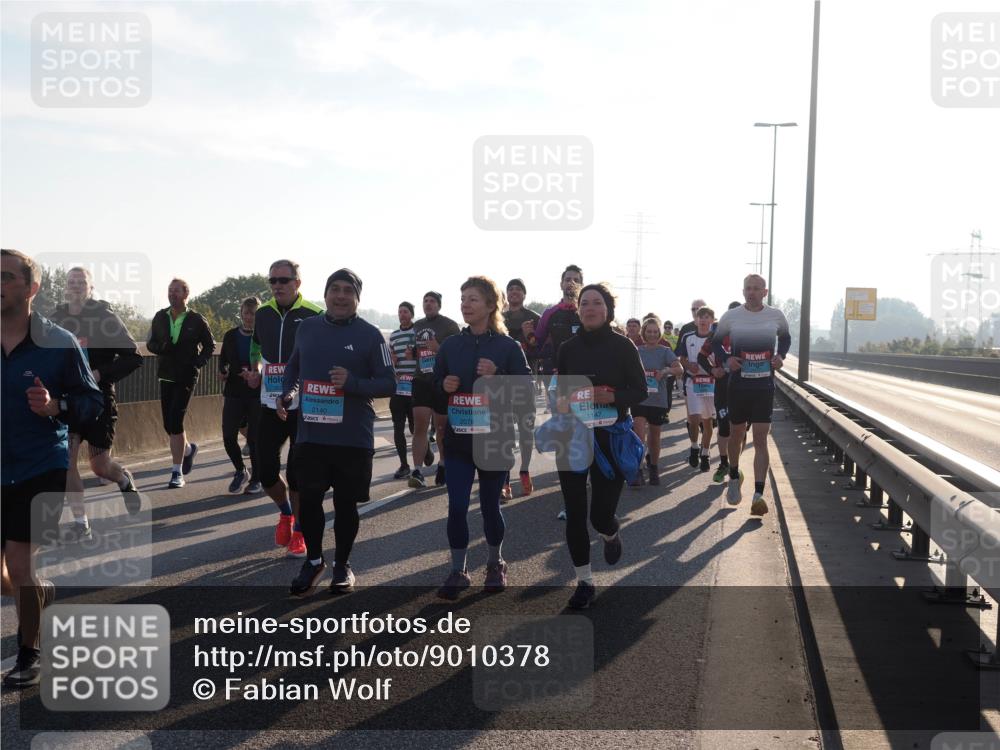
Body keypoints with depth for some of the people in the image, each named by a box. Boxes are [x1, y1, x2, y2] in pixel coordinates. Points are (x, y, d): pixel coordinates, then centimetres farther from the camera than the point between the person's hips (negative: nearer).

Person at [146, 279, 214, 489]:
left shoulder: (196, 320, -3)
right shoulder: (160, 317, 7)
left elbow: (210, 345, 6)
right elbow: (150, 344, 10)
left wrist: (197, 363, -9)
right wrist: (162, 347, -13)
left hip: (186, 378, -5)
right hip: (166, 377, 5)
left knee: (175, 421, -14)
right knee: (169, 424, 9)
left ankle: (177, 472, -7)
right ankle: (188, 449, 41)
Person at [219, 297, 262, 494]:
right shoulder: (230, 335, 7)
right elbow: (223, 359, 16)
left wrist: (256, 376, -22)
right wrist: (223, 370, -5)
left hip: (257, 394, -3)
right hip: (234, 393, 4)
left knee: (254, 438, 2)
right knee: (228, 436, -1)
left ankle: (256, 478, 18)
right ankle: (240, 471, 23)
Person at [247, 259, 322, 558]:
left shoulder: (314, 316, -10)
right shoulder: (262, 314, 6)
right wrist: (255, 371, 10)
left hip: (304, 407, -4)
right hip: (270, 405, 5)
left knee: (297, 474, -1)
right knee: (265, 471, 5)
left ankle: (300, 532, 18)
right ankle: (285, 512, 34)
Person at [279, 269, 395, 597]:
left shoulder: (370, 335, -5)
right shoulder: (307, 327, 7)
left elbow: (389, 384, -6)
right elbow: (294, 365, 24)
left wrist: (352, 382, -20)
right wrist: (287, 393, 7)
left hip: (353, 438, -2)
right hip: (310, 434, 3)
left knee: (346, 503, 8)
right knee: (308, 499, 4)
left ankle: (342, 565, 27)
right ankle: (313, 560, 25)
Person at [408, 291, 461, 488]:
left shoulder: (449, 325, -2)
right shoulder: (416, 326, 14)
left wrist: (439, 348, -20)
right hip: (421, 381, 3)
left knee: (442, 427, 8)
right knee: (420, 426, -9)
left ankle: (443, 465, 27)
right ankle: (417, 472, -13)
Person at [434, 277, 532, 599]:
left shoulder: (508, 347, -5)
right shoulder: (450, 346, 5)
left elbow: (526, 393, -7)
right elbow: (435, 387, 15)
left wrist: (496, 377, -20)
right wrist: (445, 386, -7)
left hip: (495, 441, -2)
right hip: (458, 440, 2)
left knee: (490, 505, 10)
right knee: (457, 507, -3)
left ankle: (495, 564, 31)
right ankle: (458, 572, 10)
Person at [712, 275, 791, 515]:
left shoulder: (776, 316, 0)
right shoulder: (731, 317, -2)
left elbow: (785, 337, 19)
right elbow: (716, 342, 11)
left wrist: (780, 355, -1)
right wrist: (725, 359, -8)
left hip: (764, 387, -1)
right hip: (738, 385, 1)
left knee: (761, 439, -7)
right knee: (736, 434, 13)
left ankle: (758, 495, -10)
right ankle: (733, 479, 38)